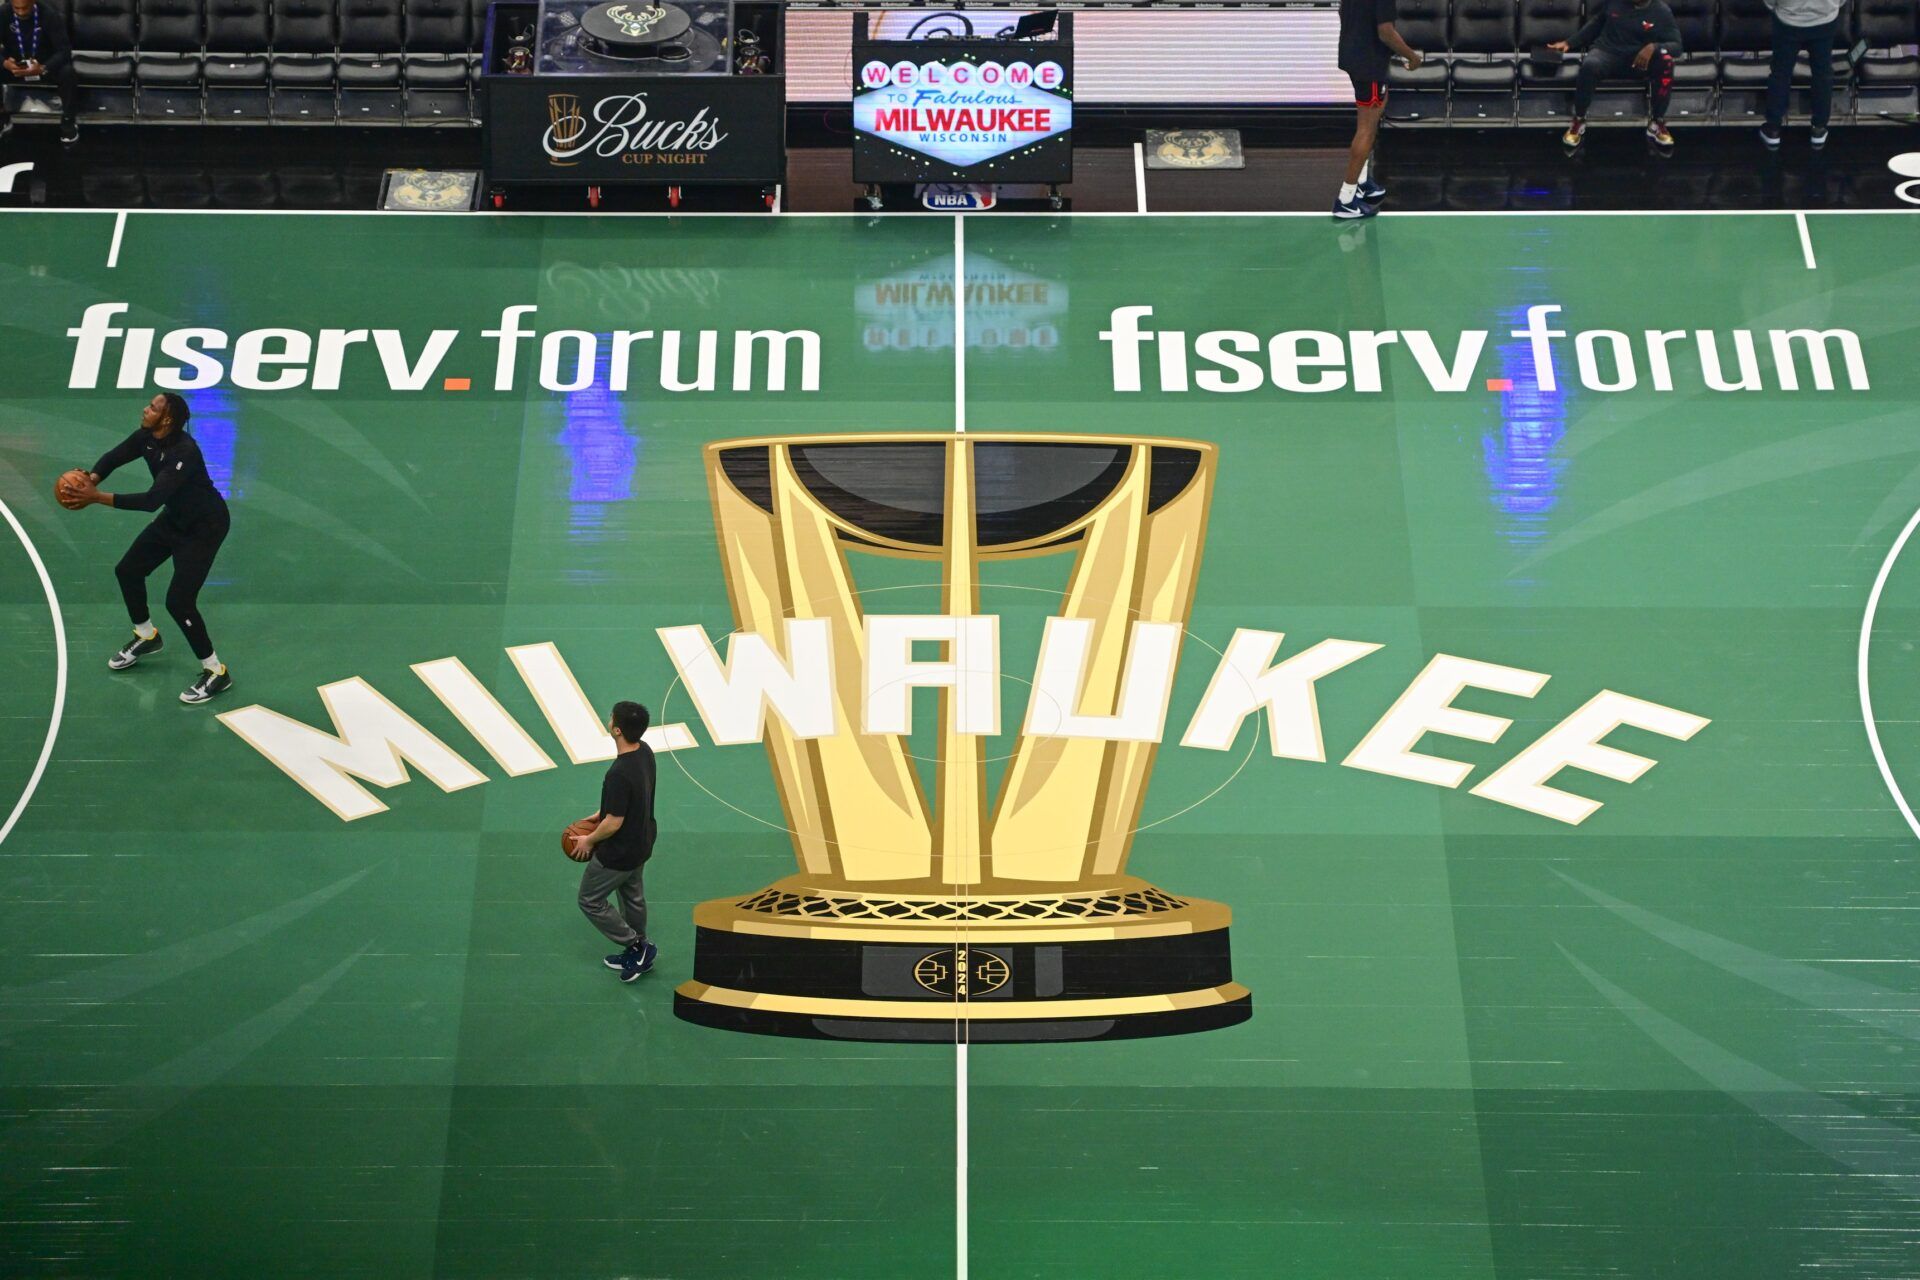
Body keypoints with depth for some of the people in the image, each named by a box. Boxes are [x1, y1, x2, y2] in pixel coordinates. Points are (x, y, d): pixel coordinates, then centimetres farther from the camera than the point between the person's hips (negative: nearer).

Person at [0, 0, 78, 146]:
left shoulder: (50, 14, -20)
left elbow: (64, 50, -24)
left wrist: (42, 68, -41)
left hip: (45, 64, -2)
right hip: (15, 64, 3)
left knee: (67, 72, -33)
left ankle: (68, 120, -11)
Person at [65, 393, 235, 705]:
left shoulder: (184, 452, -34)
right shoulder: (146, 437, -8)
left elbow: (152, 500, -39)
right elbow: (114, 456, -2)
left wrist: (99, 497, -40)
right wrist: (91, 479, -24)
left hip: (204, 526, -9)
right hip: (174, 517, 9)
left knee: (179, 601, -13)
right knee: (128, 570, 15)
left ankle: (216, 673, 2)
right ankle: (146, 637, 40)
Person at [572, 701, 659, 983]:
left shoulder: (619, 773, -36)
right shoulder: (645, 752, -8)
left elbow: (614, 823, -27)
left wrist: (589, 841, -9)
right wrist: (600, 814, 14)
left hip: (619, 852, -9)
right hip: (641, 841, 9)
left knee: (591, 901, 12)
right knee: (632, 897, 26)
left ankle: (636, 946, 17)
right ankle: (638, 954, 42)